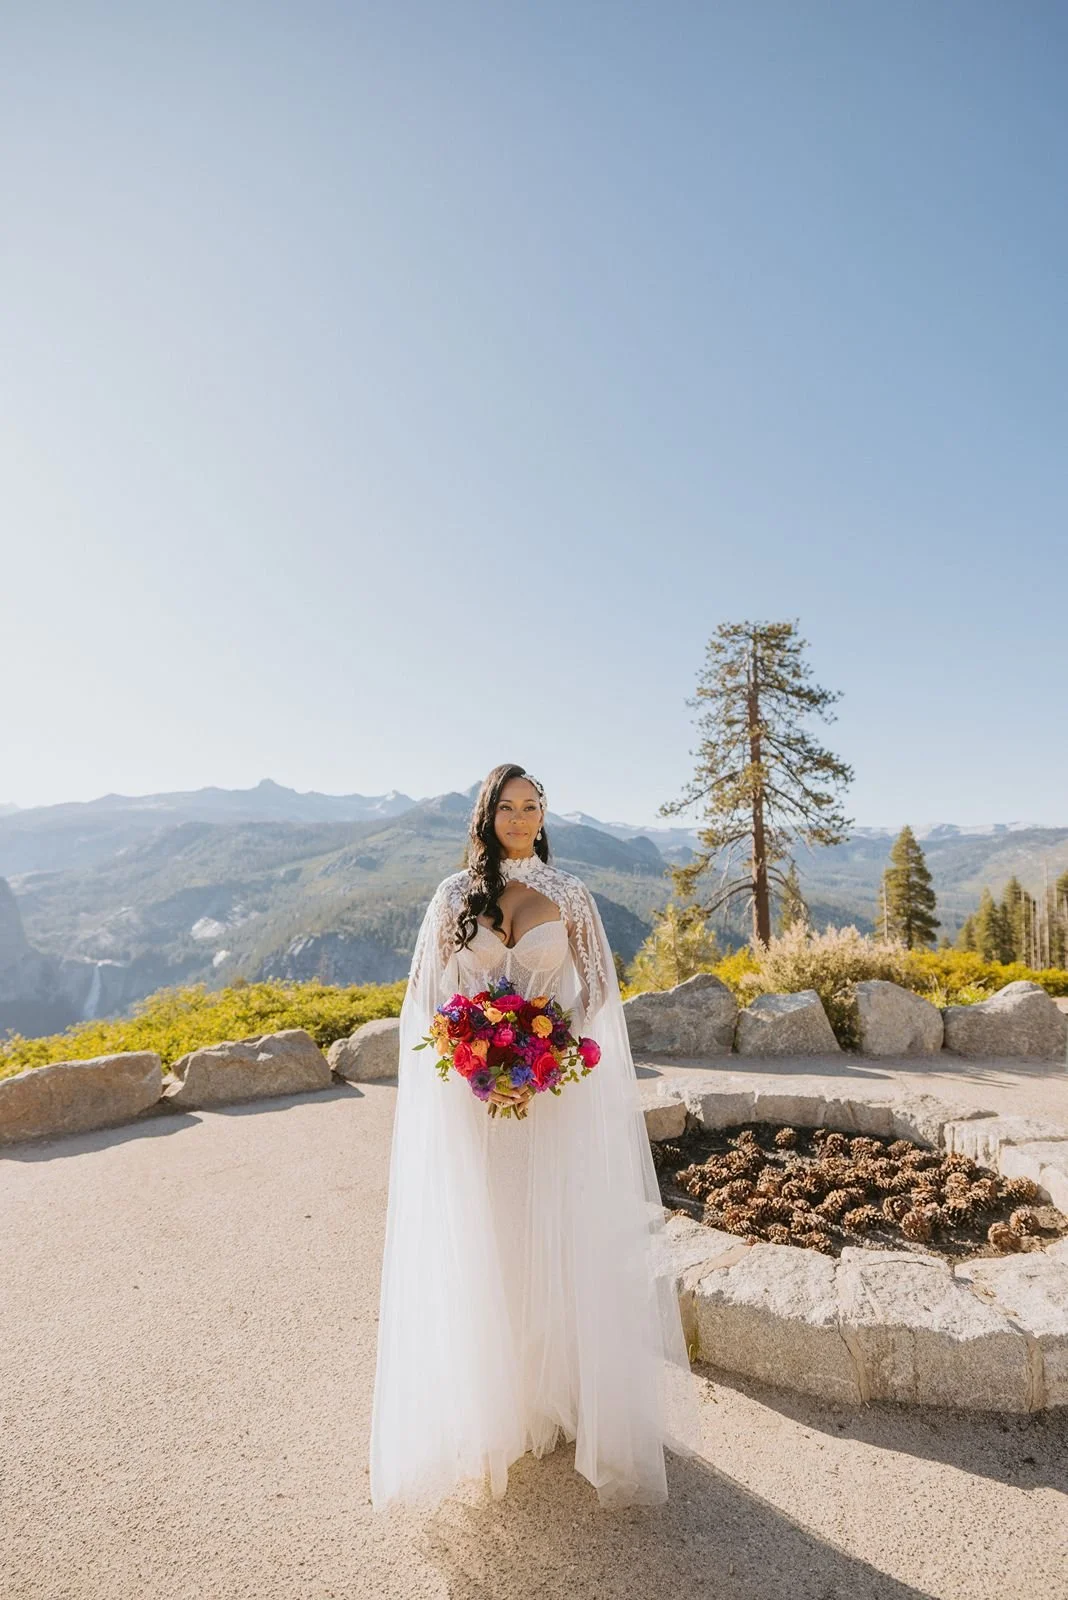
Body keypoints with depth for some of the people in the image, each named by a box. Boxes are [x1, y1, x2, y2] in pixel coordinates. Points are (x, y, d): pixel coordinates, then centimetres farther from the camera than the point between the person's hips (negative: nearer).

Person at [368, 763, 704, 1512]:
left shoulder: (570, 894, 1)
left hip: (557, 1092, 0)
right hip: (475, 1093, 1)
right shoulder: (455, 895, 0)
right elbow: (431, 997, 2)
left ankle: (560, 1394, 29)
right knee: (481, 1249, 10)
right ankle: (494, 1405, 31)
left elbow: (596, 991, 1)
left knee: (558, 1242, 8)